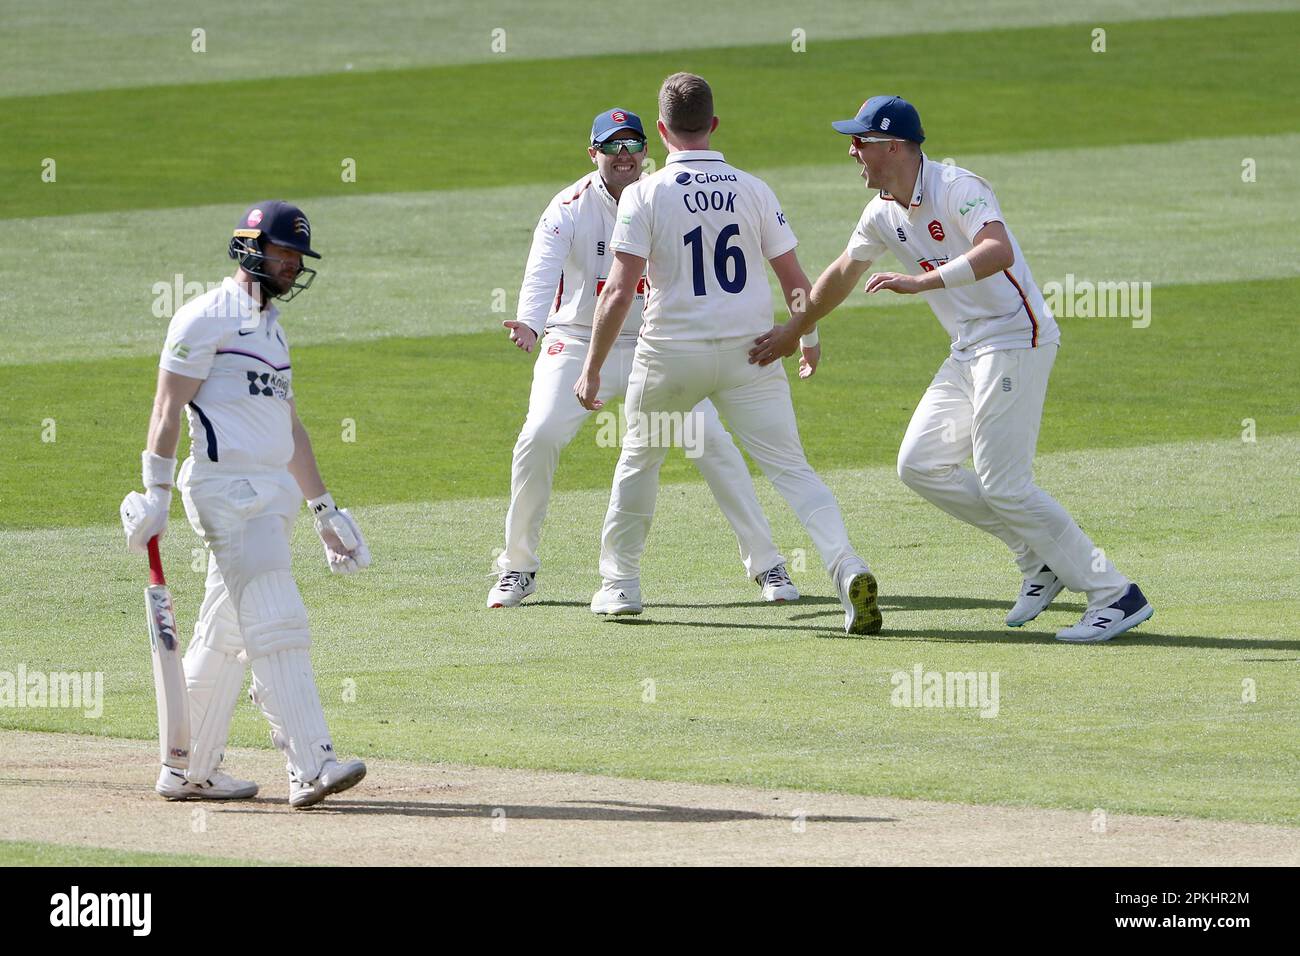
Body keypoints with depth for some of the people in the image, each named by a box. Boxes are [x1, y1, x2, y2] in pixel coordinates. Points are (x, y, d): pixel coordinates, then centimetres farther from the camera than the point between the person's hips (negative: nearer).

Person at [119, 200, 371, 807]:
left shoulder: (270, 328, 22)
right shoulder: (207, 318, -6)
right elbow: (168, 409, -10)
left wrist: (324, 510, 26)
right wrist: (155, 495, -17)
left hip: (274, 496, 9)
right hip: (227, 489, -9)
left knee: (223, 641, 11)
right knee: (277, 627, -16)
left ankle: (190, 774, 17)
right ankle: (310, 769, -23)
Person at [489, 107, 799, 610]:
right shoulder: (570, 209, -11)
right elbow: (543, 270, -28)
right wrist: (529, 323, -49)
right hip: (577, 343, -2)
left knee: (711, 437, -9)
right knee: (540, 436, -19)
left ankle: (766, 562, 3)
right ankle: (517, 568, -2)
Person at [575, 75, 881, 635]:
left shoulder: (644, 196, -7)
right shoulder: (753, 190, 1)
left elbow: (619, 293, -13)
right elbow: (796, 283, 2)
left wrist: (592, 370, -6)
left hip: (671, 356, -1)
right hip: (750, 351, 1)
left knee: (640, 458, 23)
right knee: (792, 470, -4)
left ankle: (620, 583, 30)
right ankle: (846, 567, -25)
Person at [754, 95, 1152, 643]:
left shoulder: (956, 188, -17)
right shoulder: (883, 213, 10)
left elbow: (998, 251, -34)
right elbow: (843, 274, 26)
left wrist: (921, 281, -40)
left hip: (1016, 341, -9)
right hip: (968, 352, 9)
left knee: (1003, 485, -15)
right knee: (920, 466, 7)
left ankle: (1115, 597, -10)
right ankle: (1040, 562, 15)